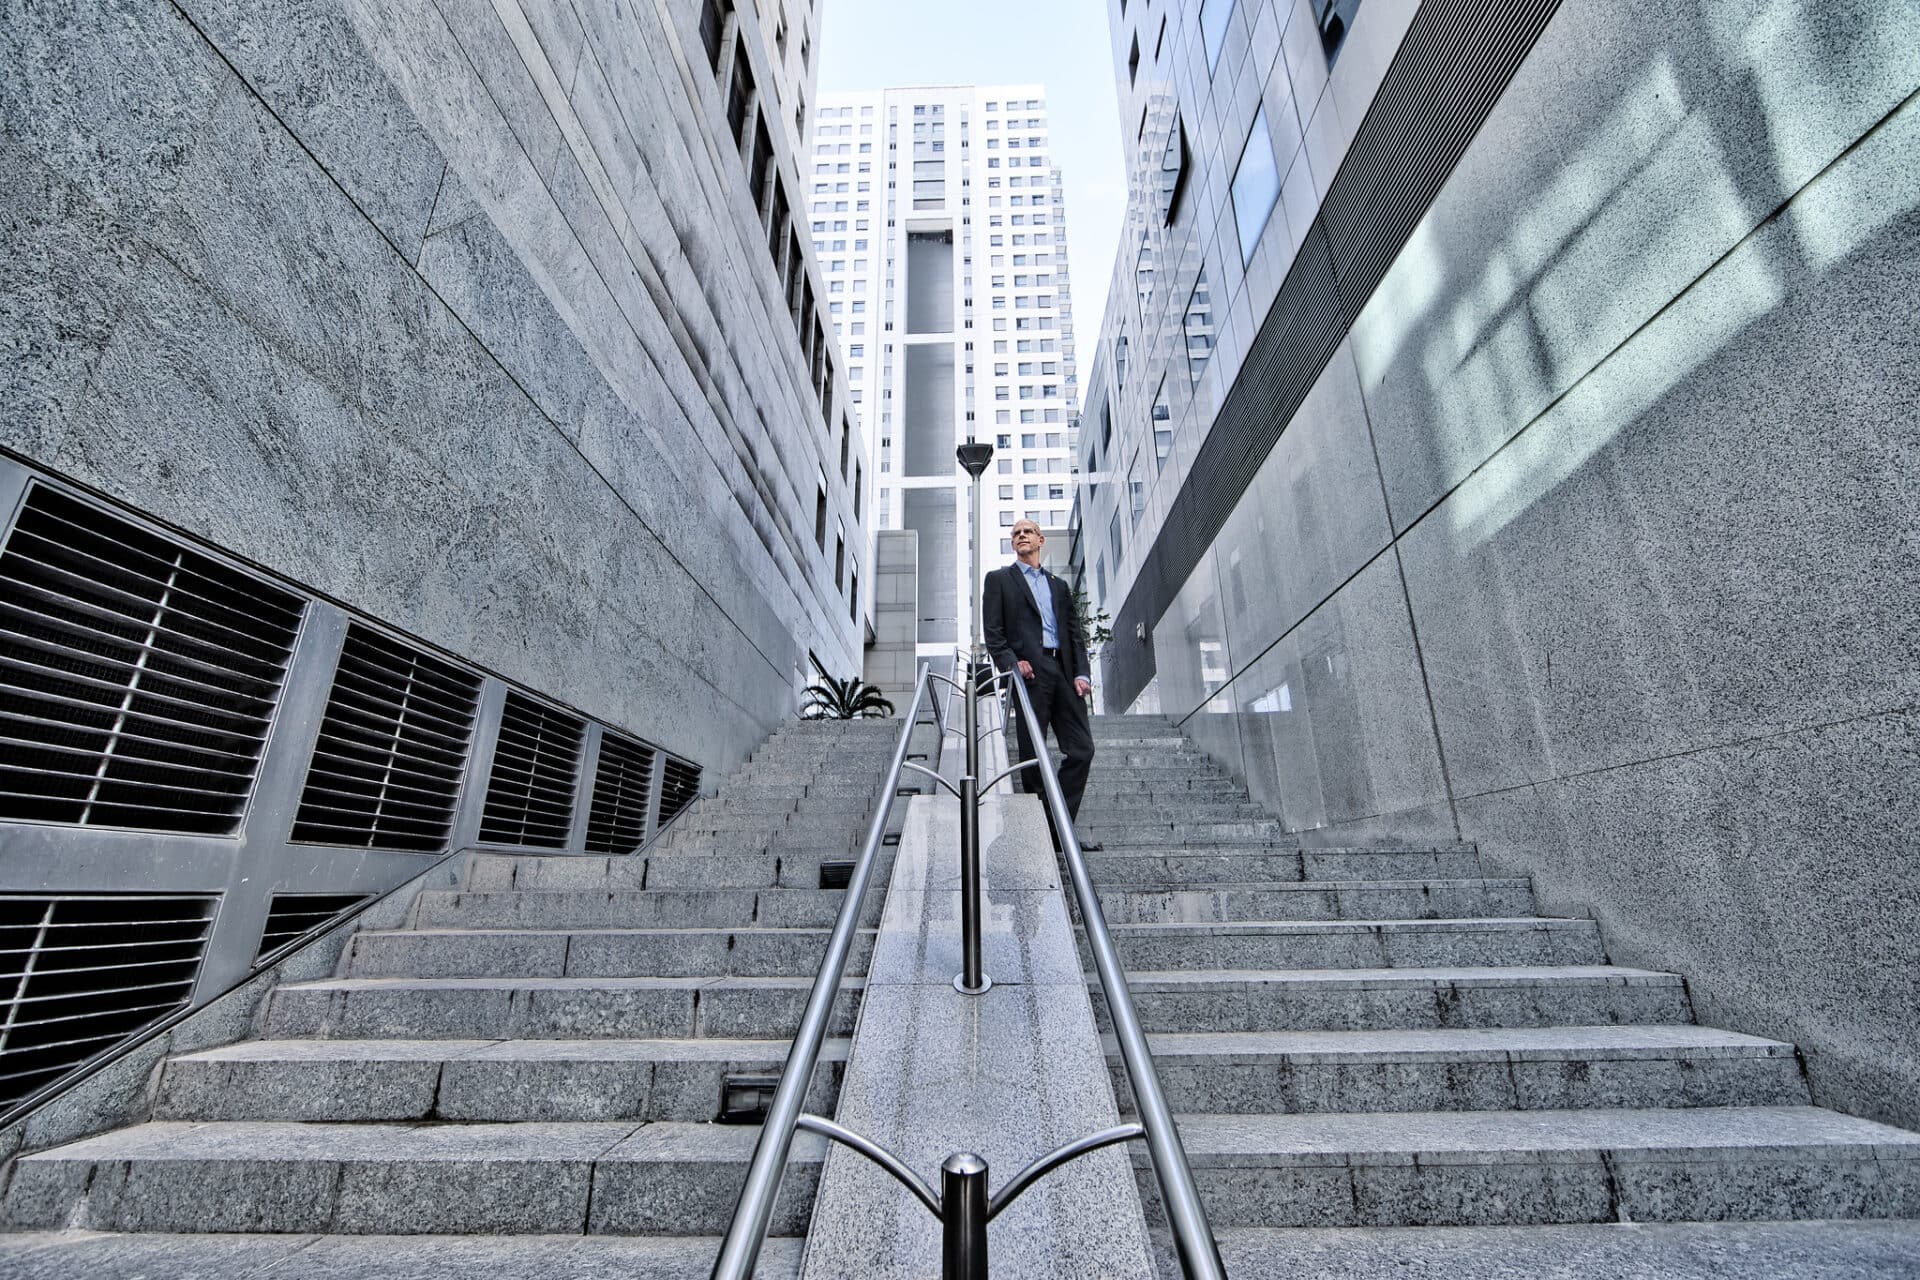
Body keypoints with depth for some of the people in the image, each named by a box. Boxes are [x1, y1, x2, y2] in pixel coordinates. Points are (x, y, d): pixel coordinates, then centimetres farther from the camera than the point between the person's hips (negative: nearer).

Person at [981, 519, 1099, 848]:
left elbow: (1075, 633, 18)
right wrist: (1011, 662, -14)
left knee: (1082, 749, -4)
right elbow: (992, 630, 2)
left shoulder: (1058, 585, 26)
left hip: (1064, 672, 4)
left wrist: (1082, 672, 3)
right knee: (1032, 754, -3)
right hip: (1029, 672, -4)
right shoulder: (999, 579, 13)